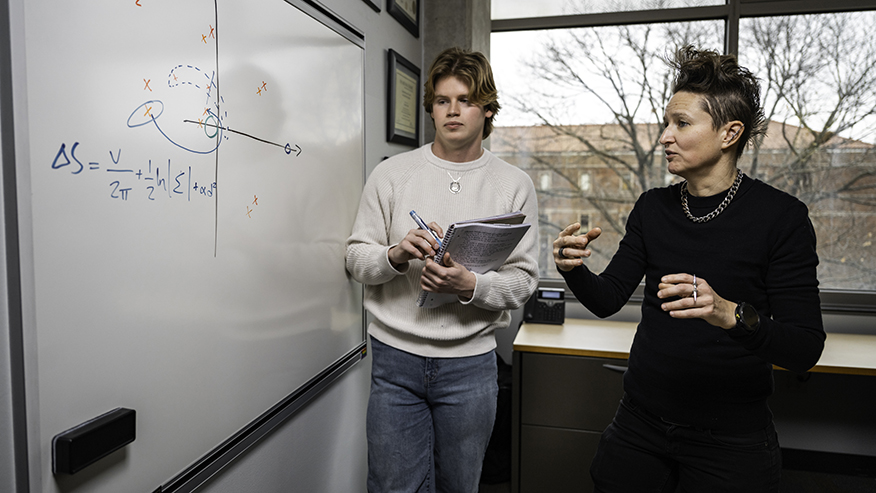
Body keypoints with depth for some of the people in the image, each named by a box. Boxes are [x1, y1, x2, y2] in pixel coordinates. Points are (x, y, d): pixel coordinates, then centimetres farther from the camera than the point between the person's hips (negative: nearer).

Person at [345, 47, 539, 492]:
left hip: (470, 362, 1)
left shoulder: (514, 185, 1)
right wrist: (396, 255, -18)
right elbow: (356, 258, 3)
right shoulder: (390, 174, 2)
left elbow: (523, 280, -1)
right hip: (395, 359, 0)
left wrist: (470, 286, -20)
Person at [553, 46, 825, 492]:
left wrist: (730, 314, -34)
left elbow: (804, 351, -15)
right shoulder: (653, 208, 1)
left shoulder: (782, 216, -11)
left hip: (730, 439, -3)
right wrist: (574, 270, -18)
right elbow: (608, 300, 2)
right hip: (640, 423, 4)